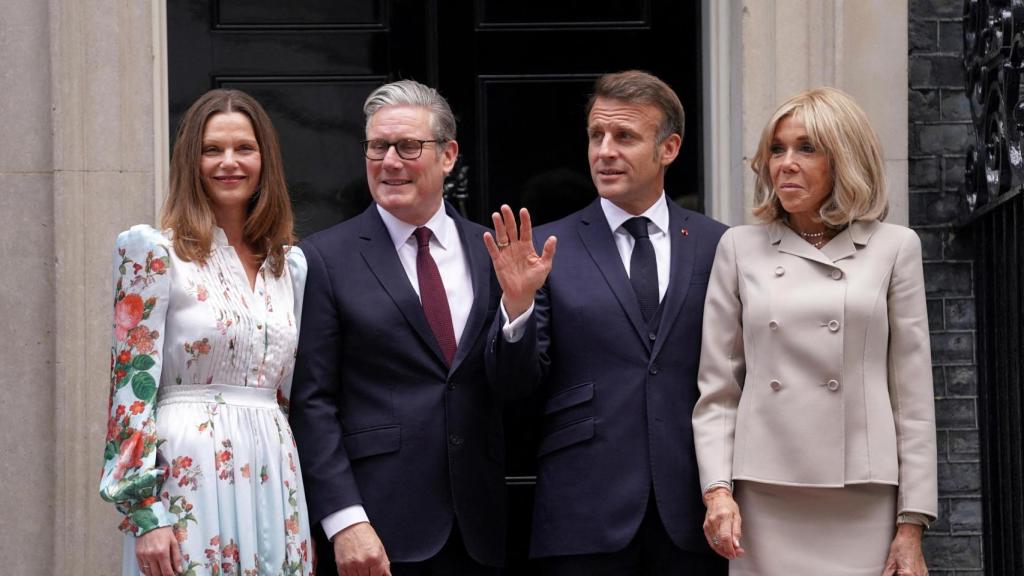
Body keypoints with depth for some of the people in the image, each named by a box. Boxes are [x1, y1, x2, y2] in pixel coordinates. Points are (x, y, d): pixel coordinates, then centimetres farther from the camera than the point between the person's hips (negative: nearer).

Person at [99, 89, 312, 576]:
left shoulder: (290, 264, 13)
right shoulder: (155, 253, -3)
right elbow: (132, 385, -8)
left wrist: (311, 518, 13)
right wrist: (146, 516, -15)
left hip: (273, 477, 5)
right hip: (189, 478, -5)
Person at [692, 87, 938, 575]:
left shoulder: (893, 248, 7)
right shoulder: (740, 249, 10)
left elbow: (913, 393, 4)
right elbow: (717, 389, 9)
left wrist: (912, 524, -1)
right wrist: (717, 489, -5)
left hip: (863, 503, -1)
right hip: (765, 501, 1)